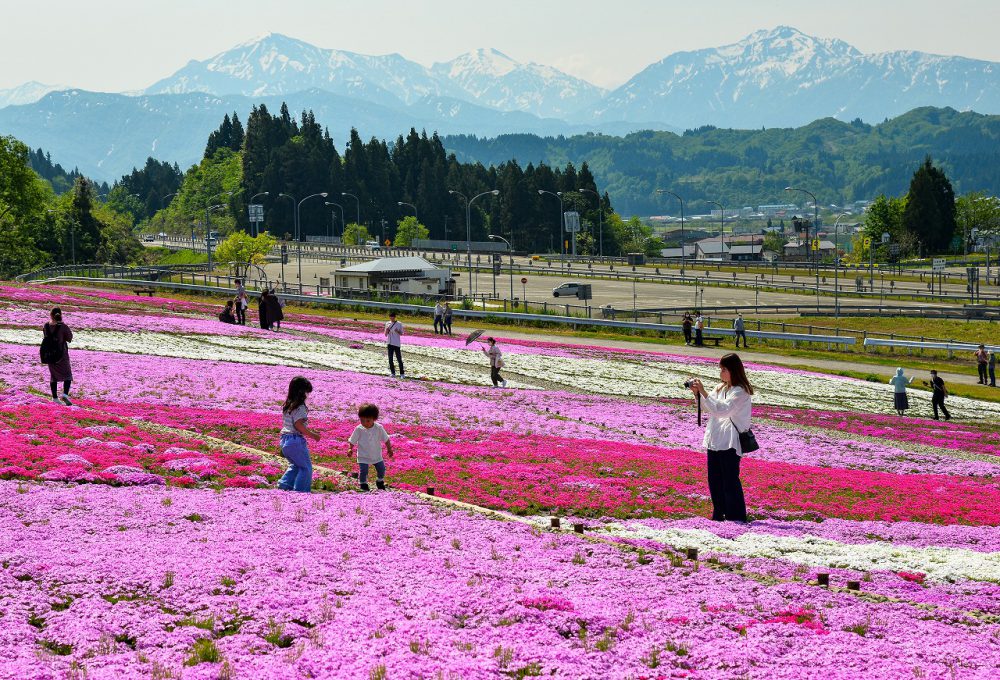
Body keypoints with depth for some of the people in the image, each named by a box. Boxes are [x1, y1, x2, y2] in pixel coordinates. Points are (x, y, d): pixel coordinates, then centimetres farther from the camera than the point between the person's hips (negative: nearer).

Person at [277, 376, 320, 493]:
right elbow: (299, 425, -21)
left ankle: (284, 485, 14)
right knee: (306, 467, 3)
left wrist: (310, 431, 17)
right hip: (296, 440, -9)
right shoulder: (300, 407, -15)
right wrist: (312, 435, -11)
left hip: (284, 439, 9)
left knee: (295, 465, 25)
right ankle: (301, 491, 2)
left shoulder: (287, 405, 12)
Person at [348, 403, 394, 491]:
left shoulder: (379, 428, -10)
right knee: (363, 471, -12)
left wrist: (389, 449, 1)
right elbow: (352, 441, -6)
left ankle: (380, 481, 35)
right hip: (363, 456, -2)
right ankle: (363, 484, 13)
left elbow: (386, 439, 1)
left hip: (376, 455, 2)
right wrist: (350, 449, -18)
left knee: (381, 469, 7)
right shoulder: (359, 429, -14)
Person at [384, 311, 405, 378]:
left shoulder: (399, 324, -2)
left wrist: (397, 331, -18)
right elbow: (386, 334, 10)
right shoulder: (387, 324, 8)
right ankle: (393, 373, 11)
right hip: (390, 343, 3)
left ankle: (402, 373, 1)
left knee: (399, 359, -3)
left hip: (397, 344, -3)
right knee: (390, 359, 3)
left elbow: (401, 333, 2)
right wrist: (387, 330, -12)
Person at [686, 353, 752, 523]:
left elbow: (721, 409, -24)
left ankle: (736, 515, 0)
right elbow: (708, 408, 19)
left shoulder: (740, 392, -13)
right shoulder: (721, 388, 13)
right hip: (715, 439, 9)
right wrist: (697, 392, 3)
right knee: (714, 479, 11)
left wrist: (703, 392, -25)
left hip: (730, 442, -9)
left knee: (730, 479, -6)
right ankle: (719, 515, 20)